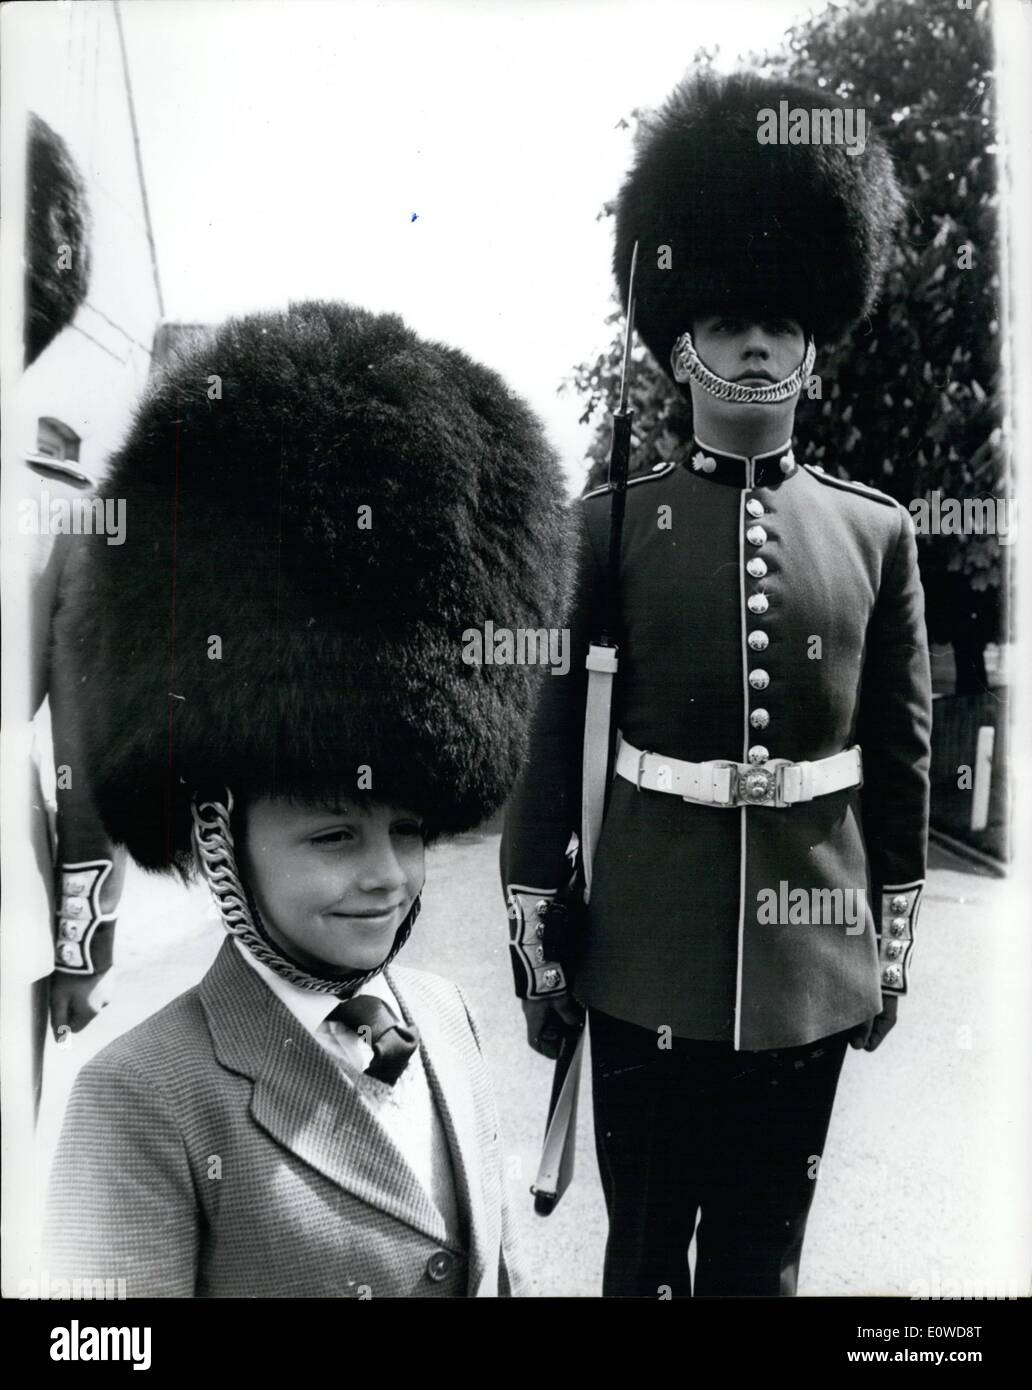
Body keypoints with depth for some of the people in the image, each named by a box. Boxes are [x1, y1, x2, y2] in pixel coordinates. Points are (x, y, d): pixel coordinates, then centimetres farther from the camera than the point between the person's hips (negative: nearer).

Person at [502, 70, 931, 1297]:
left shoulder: (878, 533, 1)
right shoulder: (611, 528, -5)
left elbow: (901, 759, 6)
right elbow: (551, 741, -3)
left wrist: (893, 941, 8)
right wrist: (533, 932, -3)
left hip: (810, 957, 2)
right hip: (647, 954, -1)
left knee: (765, 1248, 19)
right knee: (645, 1243, 17)